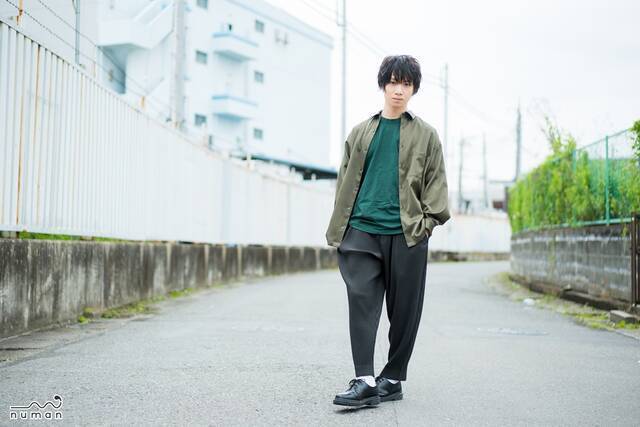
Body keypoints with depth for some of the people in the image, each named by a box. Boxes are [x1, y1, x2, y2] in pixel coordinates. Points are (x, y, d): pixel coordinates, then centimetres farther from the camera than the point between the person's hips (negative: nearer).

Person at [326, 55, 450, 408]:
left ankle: (393, 379, 16)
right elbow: (346, 181, 15)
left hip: (406, 234, -1)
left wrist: (428, 220, -7)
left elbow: (435, 181, 7)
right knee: (362, 303, -9)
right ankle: (364, 381, -10)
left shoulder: (425, 135, 10)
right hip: (361, 232, 1)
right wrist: (338, 228, 7)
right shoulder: (361, 133, 15)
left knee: (404, 310, 4)